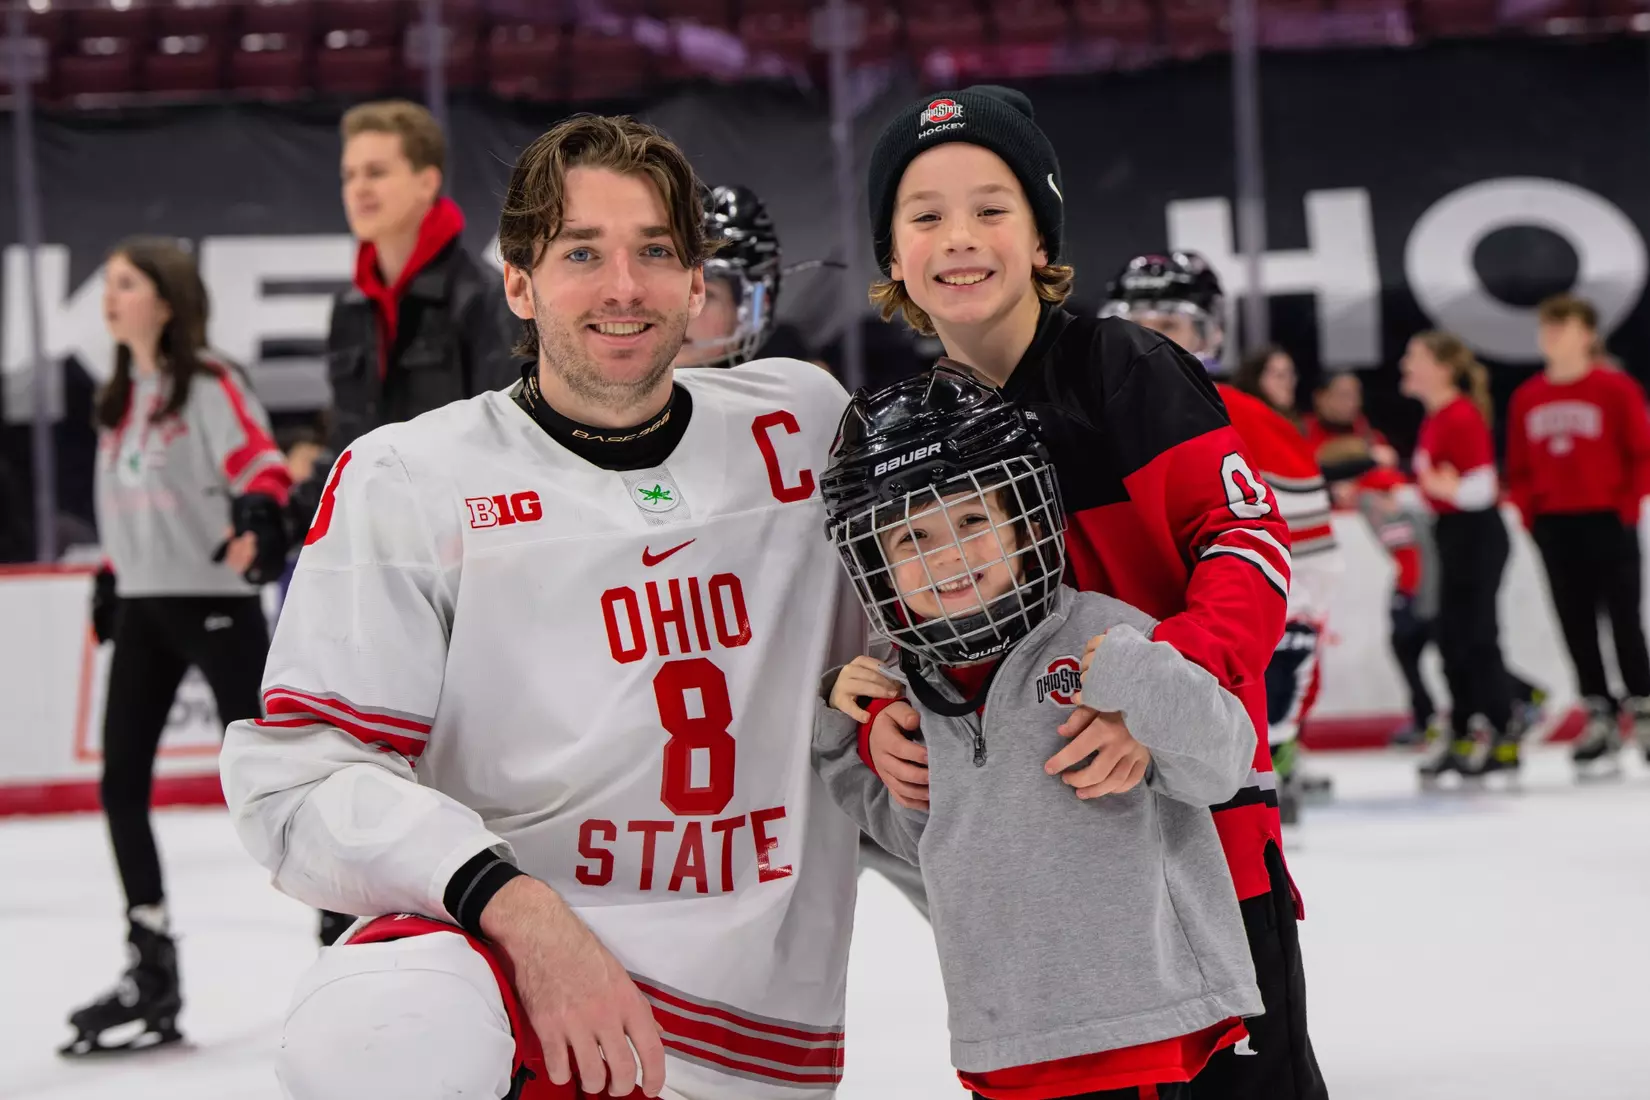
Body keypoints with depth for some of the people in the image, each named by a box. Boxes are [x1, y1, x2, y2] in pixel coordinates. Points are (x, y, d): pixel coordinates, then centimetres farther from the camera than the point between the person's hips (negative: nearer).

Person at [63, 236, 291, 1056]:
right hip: (144, 605, 8)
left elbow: (261, 461, -18)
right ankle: (153, 973, 11)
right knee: (120, 786, 4)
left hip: (213, 598, -8)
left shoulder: (209, 383, -8)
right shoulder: (119, 398, 14)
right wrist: (112, 578, 19)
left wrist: (258, 517, -36)